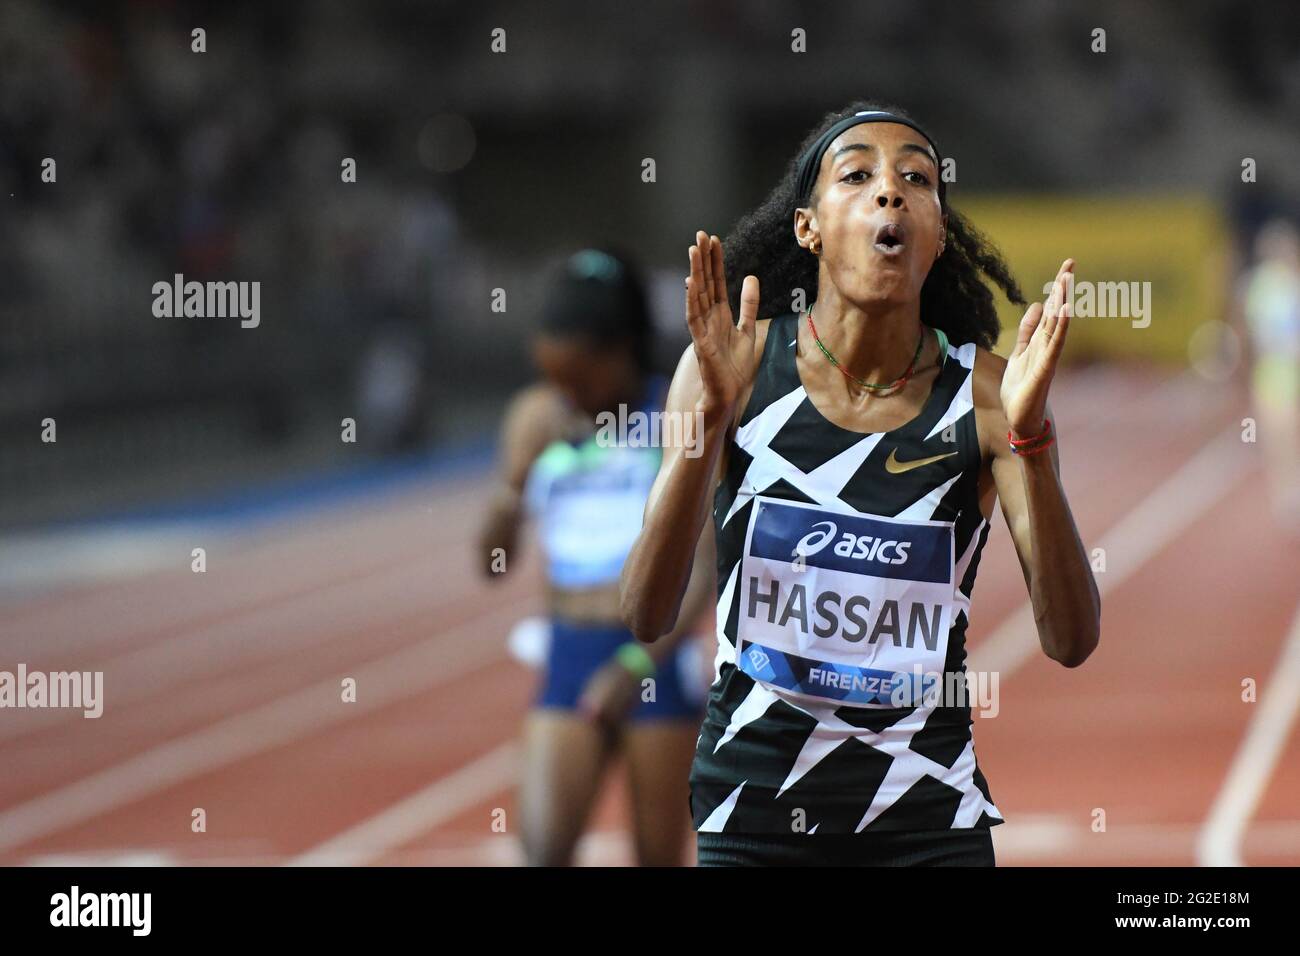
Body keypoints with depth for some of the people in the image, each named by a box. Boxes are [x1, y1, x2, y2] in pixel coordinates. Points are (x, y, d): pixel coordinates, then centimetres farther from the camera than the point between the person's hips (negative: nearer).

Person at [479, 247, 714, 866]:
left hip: (657, 658, -2)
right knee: (543, 847, -13)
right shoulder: (536, 418, 5)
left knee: (658, 857, 4)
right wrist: (506, 505, -14)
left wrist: (639, 663, -18)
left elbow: (705, 567, -8)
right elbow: (494, 563, 7)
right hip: (568, 658, 3)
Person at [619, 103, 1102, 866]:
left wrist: (1029, 435, -24)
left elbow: (1072, 641, -13)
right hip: (751, 807, 0)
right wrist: (710, 415, -26)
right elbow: (645, 617, -15)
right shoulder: (736, 365, -8)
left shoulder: (987, 392, -6)